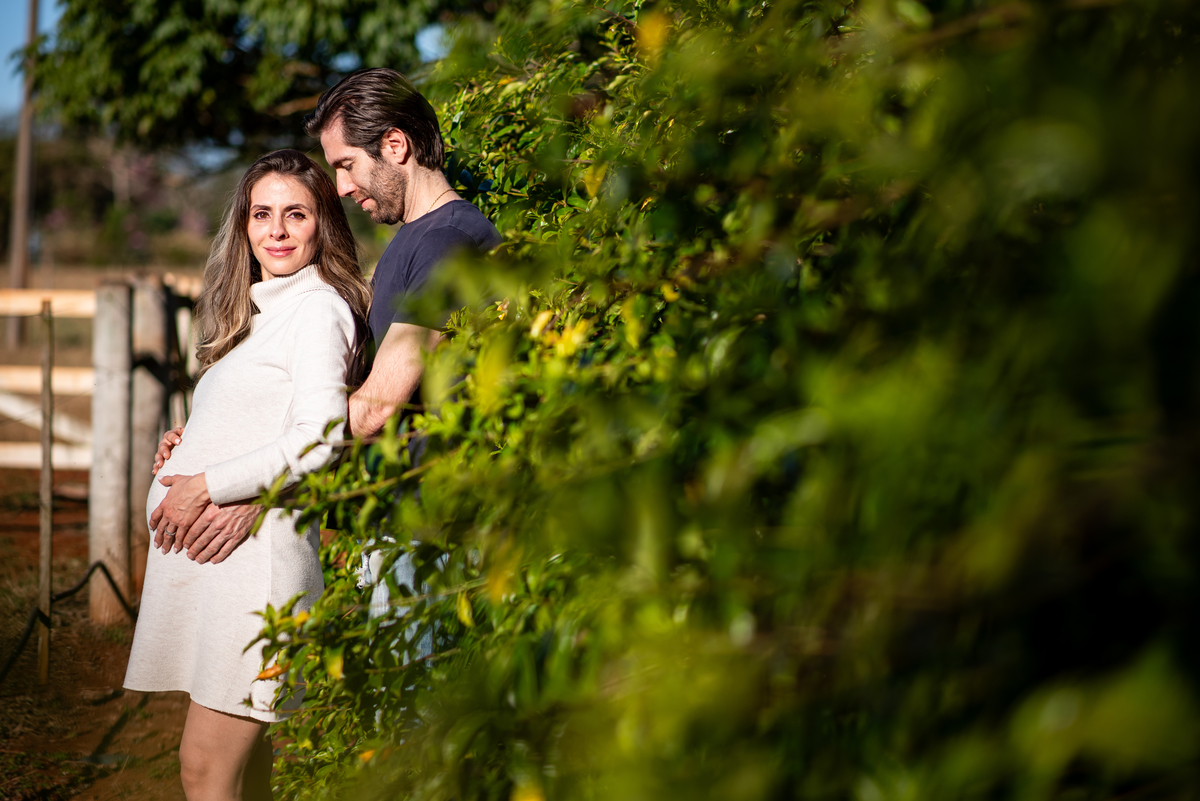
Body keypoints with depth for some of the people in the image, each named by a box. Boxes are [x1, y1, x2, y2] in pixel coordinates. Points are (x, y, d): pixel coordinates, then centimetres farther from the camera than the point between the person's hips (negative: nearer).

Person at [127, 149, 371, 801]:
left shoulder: (317, 308, -7)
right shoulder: (257, 312, 22)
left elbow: (319, 438, -18)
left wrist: (207, 486, -12)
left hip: (253, 553, -9)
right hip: (204, 554, 9)